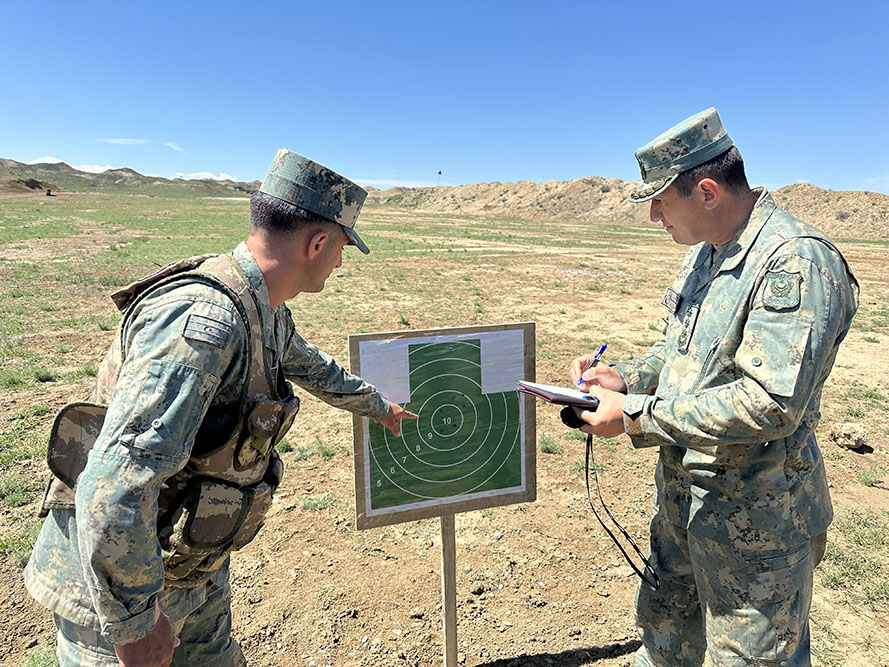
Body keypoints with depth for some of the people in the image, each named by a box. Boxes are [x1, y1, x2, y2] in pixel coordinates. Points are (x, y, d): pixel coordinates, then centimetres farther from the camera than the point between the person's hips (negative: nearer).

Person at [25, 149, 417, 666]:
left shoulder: (266, 313, -1)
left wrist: (377, 405, 34)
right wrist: (136, 622, -23)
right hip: (115, 583, -8)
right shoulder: (204, 317, -33)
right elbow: (114, 485, -36)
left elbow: (311, 366, 20)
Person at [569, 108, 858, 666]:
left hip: (755, 513, -8)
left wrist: (636, 417, -26)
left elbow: (771, 405, -31)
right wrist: (627, 377, -2)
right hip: (682, 489, 8)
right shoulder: (706, 251, 6)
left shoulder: (796, 263, -24)